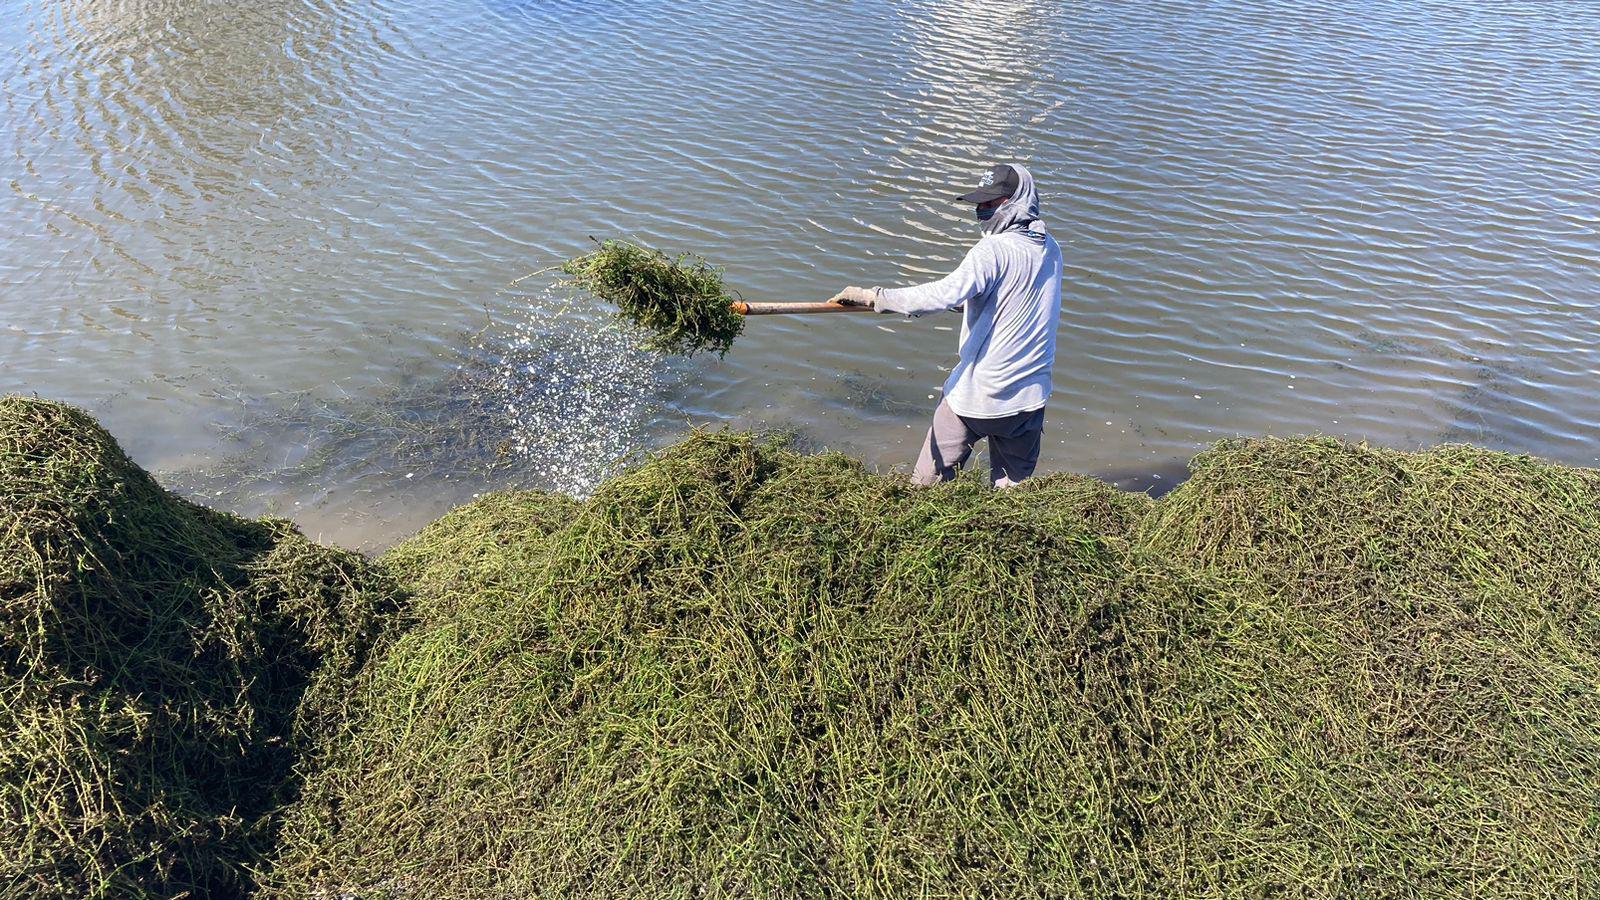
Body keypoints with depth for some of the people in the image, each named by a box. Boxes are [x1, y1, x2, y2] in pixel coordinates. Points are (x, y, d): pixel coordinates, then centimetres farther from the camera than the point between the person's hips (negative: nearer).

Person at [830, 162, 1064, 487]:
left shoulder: (993, 250, -17)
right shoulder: (1051, 250, 7)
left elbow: (947, 293, -30)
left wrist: (874, 297, -28)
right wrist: (972, 301, 25)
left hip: (978, 392, -6)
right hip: (1030, 396, 7)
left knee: (929, 483, 10)